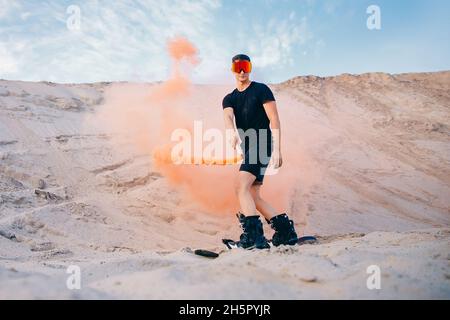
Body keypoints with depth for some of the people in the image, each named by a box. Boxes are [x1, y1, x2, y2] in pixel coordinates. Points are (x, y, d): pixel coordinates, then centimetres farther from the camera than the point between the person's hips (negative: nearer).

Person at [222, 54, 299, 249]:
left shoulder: (261, 90, 1)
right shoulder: (229, 99, 17)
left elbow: (274, 120, -6)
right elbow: (228, 117, -6)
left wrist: (277, 150, -17)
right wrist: (232, 133, -31)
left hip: (262, 144, -8)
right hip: (248, 148, 8)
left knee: (241, 187, -21)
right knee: (253, 196, 7)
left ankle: (252, 236, -26)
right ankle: (285, 231, 13)